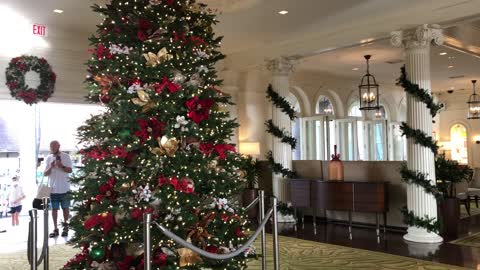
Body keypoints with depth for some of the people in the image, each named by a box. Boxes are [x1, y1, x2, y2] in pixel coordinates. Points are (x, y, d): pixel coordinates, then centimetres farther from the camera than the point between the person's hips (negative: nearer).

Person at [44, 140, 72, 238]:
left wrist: (62, 166, -22)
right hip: (53, 188, 2)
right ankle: (55, 229, 11)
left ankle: (65, 226, 21)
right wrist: (50, 167, -16)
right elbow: (45, 173, 3)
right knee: (54, 209, 5)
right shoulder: (48, 158, 5)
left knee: (65, 208, 7)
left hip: (64, 188, -2)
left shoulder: (66, 156, -3)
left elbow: (70, 170, -5)